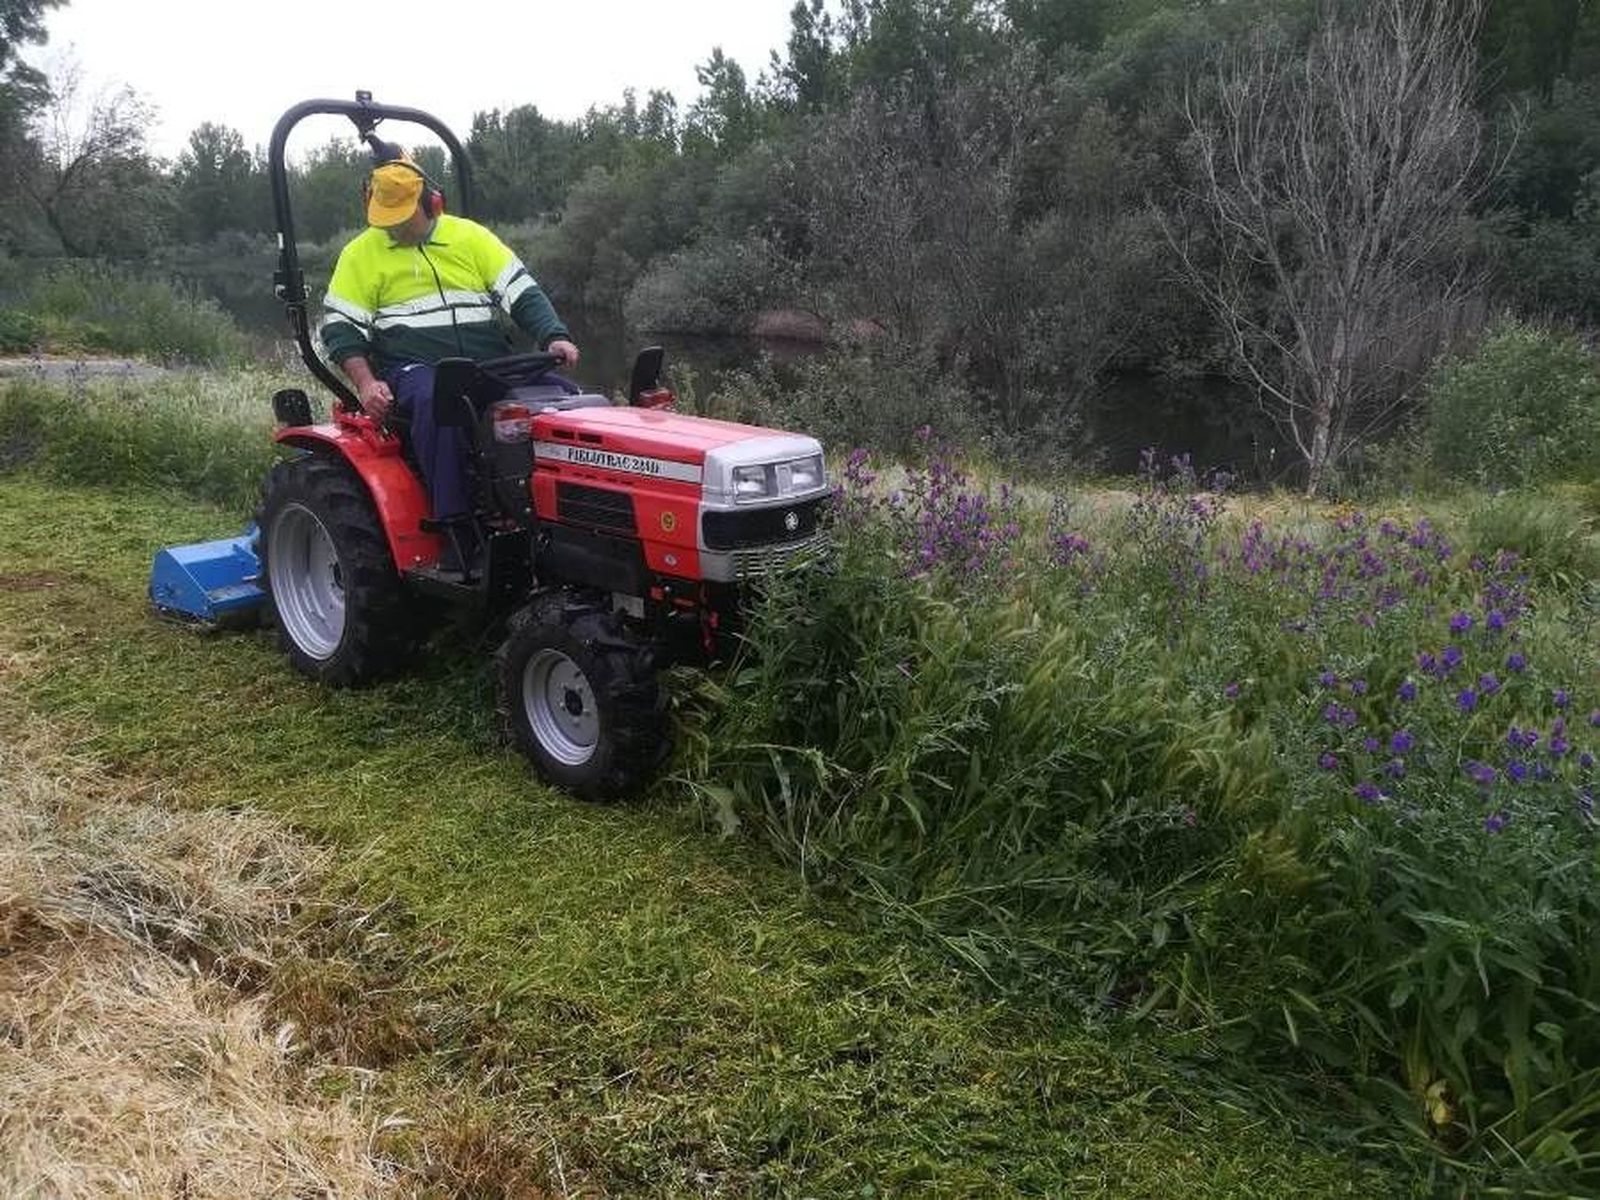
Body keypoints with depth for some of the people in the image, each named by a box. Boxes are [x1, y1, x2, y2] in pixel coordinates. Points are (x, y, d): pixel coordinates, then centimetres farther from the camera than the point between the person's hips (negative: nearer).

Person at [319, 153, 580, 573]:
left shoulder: (469, 236, 13)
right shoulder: (361, 253, 10)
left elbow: (523, 294, 7)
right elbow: (340, 326, 5)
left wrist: (555, 337, -11)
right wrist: (366, 382, -12)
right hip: (413, 367, -2)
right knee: (438, 403, -38)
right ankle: (458, 530, -36)